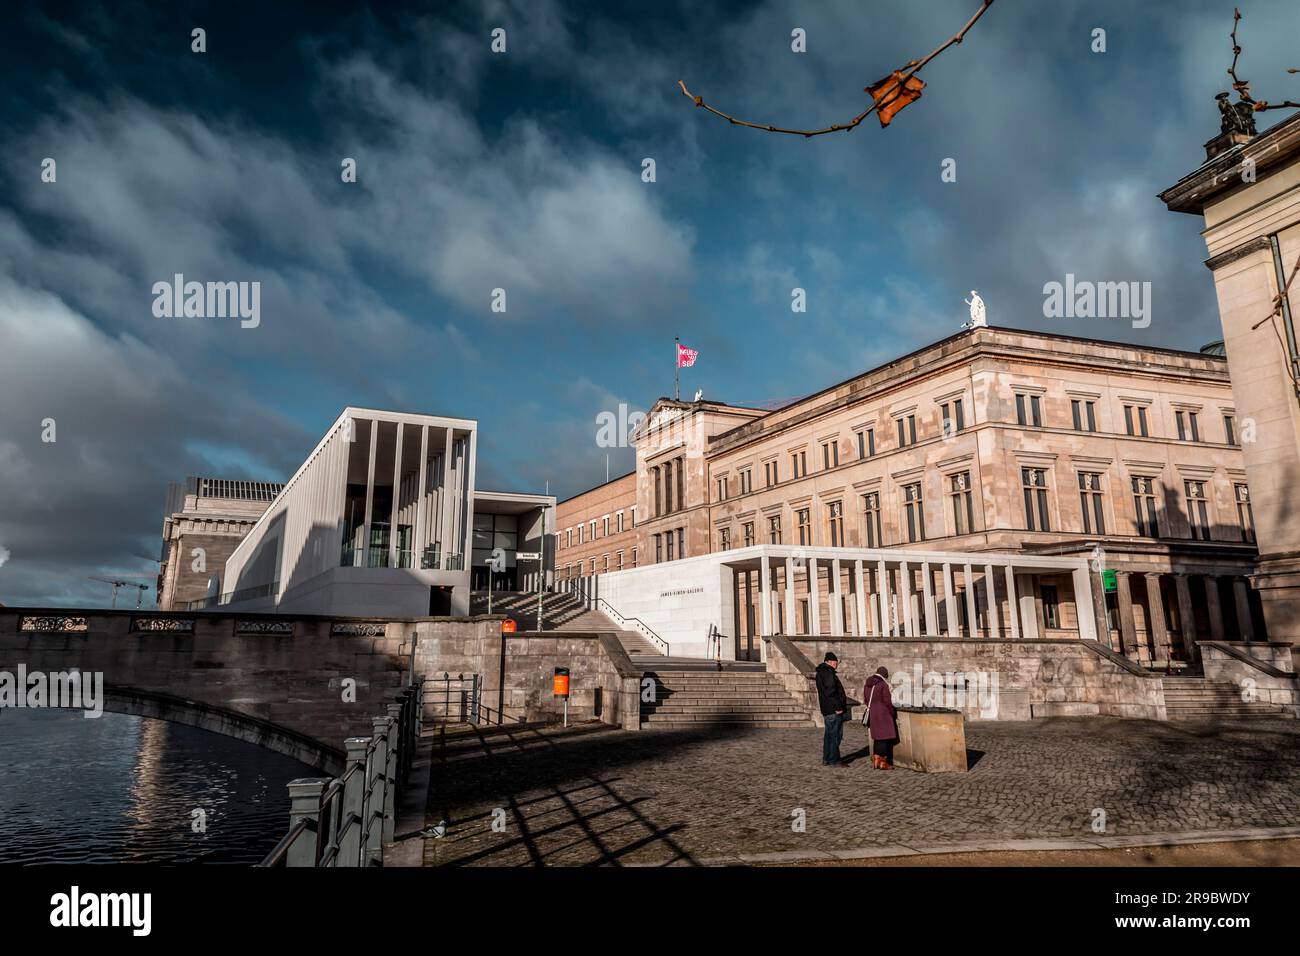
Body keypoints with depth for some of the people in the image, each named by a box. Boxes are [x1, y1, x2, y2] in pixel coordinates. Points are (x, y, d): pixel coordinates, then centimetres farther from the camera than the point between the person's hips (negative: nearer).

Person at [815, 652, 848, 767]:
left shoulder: (821, 672, 17)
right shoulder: (828, 673, -16)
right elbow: (830, 692, -22)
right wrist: (838, 707, -20)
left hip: (827, 710, 10)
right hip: (833, 710, -10)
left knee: (829, 734, 15)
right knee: (835, 734, -5)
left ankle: (826, 759, 20)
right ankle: (833, 760, -2)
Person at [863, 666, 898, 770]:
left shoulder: (867, 684, 10)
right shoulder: (883, 685, -12)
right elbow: (887, 701, -12)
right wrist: (892, 712, 1)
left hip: (871, 713, 7)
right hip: (883, 714, -7)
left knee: (877, 737, 16)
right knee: (884, 738, -1)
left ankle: (876, 761, 19)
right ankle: (883, 762, 0)